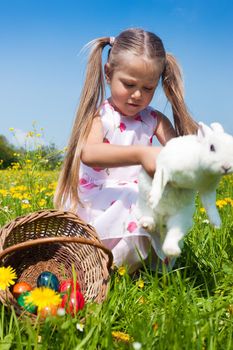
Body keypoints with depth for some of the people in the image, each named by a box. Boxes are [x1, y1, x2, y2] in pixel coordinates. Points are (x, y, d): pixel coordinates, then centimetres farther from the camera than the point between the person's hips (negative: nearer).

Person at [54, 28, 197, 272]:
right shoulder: (99, 116, -7)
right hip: (93, 208, -3)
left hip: (134, 208, 3)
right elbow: (88, 154, -28)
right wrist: (141, 154, -43)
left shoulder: (154, 121, 5)